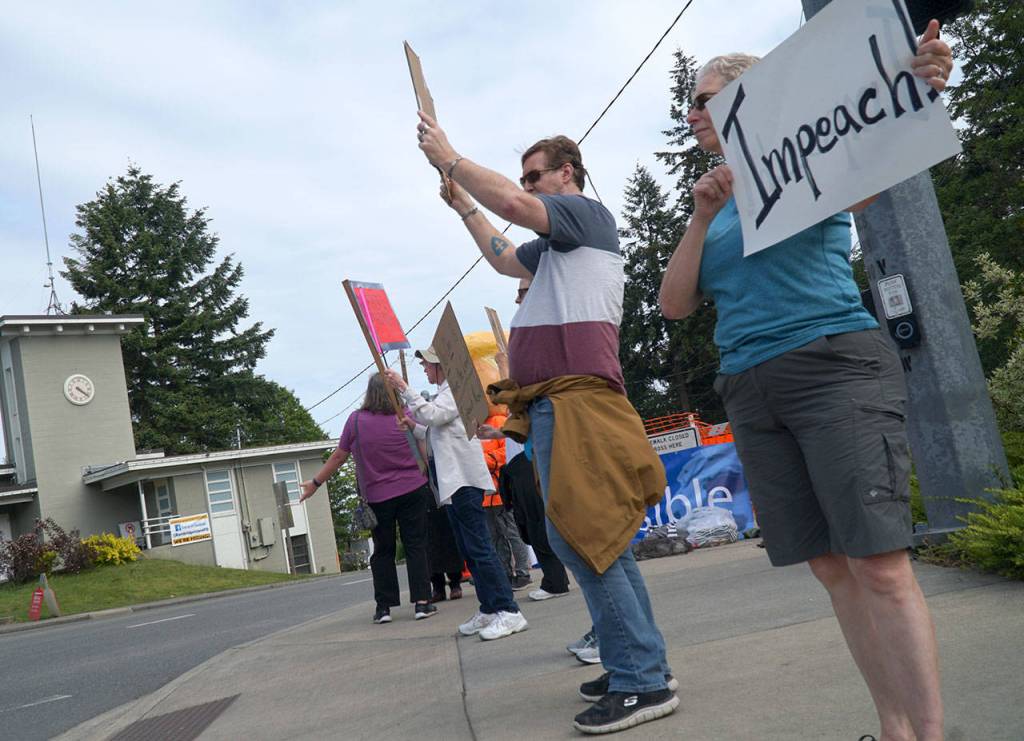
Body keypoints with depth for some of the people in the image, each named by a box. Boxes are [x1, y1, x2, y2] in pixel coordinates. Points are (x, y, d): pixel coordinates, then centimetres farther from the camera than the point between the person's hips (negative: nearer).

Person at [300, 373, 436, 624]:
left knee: (383, 551, 11)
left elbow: (338, 457, -1)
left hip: (377, 497, 0)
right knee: (415, 546, 4)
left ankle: (384, 606, 11)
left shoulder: (356, 420, -7)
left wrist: (316, 483, 11)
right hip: (412, 490, 0)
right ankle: (421, 602, -1)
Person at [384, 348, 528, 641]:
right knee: (470, 550, 11)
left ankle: (509, 612, -13)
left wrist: (404, 389, -19)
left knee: (479, 547, -14)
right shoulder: (446, 394, 24)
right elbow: (434, 446, 27)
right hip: (453, 482, 11)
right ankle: (489, 609, 17)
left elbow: (431, 415, -24)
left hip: (464, 480, -11)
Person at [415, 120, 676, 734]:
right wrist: (461, 205, 37)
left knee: (576, 530, -16)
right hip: (554, 399, 10)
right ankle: (642, 665, 18)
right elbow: (505, 258, 42)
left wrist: (449, 158, -2)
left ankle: (641, 682, -11)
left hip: (577, 394, -10)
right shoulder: (554, 246, 28)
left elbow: (512, 204, -15)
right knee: (599, 536, 10)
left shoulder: (589, 213, 0)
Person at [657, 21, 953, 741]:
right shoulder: (717, 207, 19)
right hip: (752, 395, 6)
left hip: (835, 366, -5)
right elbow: (675, 304, 10)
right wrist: (701, 216, -2)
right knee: (833, 568, 5)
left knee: (881, 565, -12)